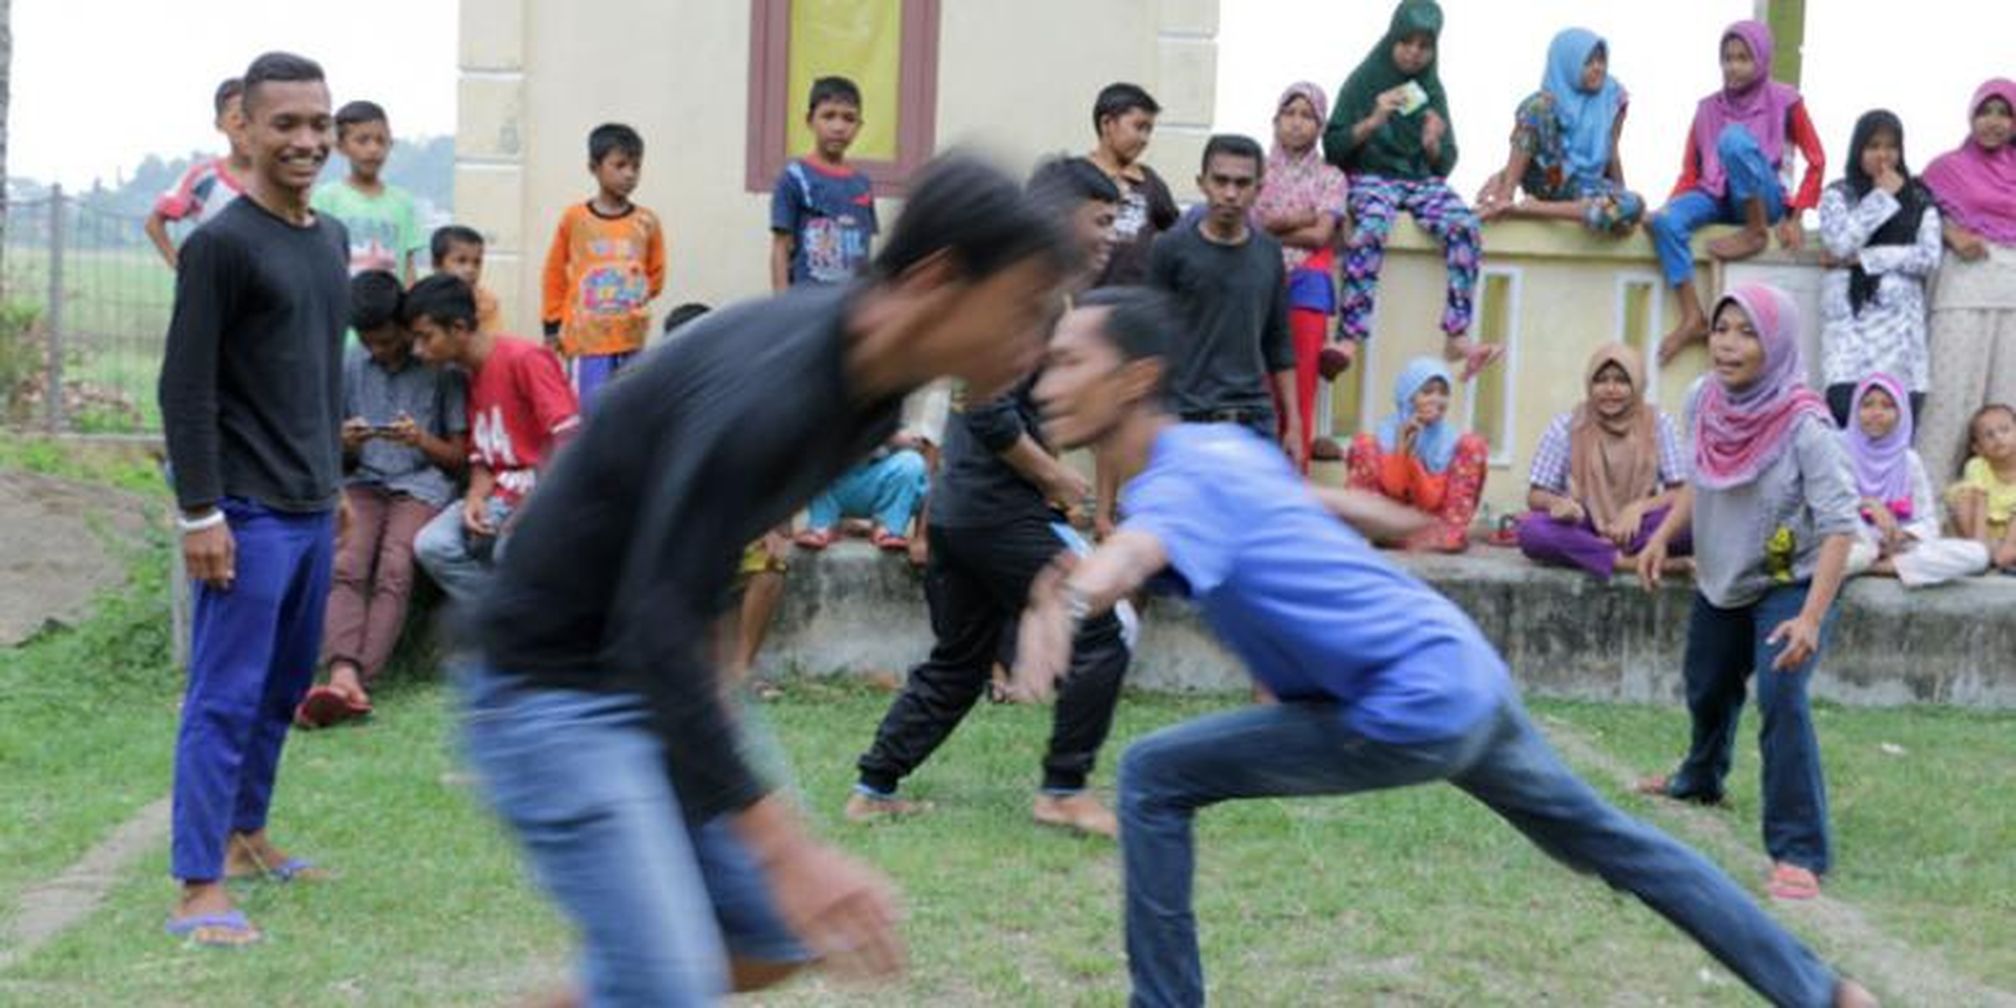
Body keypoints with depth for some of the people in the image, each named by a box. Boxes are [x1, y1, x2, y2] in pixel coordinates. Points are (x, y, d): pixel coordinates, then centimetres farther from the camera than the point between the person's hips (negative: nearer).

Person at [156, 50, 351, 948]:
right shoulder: (222, 243, -12)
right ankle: (198, 888, -1)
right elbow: (185, 388, -14)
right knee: (225, 696, -6)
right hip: (249, 513, -8)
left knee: (286, 683, 16)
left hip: (313, 508, 8)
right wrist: (199, 513, -17)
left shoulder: (332, 238, 12)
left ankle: (245, 832, 30)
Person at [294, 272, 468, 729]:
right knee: (345, 567, -28)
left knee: (394, 571, -31)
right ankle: (345, 677, -46)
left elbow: (460, 457, 7)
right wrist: (345, 443, -4)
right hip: (363, 482, 3)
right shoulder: (350, 366, 15)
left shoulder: (443, 369, 5)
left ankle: (358, 682, -43)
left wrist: (421, 440, -13)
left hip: (422, 483, -3)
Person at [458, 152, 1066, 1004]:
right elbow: (654, 628, -35)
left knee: (783, 932, 10)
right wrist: (786, 851, -39)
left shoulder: (874, 381, -2)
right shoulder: (767, 391, -30)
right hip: (553, 687, -9)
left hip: (661, 673, 9)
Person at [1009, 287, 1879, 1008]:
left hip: (1416, 710, -10)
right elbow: (1326, 500, 30)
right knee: (1613, 841, 25)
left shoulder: (1182, 481, -19)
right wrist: (1400, 520, 51)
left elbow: (1132, 554, -45)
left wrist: (1065, 602, -67)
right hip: (1466, 672, 10)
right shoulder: (1215, 442, 9)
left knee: (1153, 780, -6)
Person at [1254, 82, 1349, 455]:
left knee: (1300, 392, -3)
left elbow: (1320, 235, -1)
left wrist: (1271, 229, 0)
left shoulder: (1330, 178, 12)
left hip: (1307, 287, 0)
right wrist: (1303, 218, -2)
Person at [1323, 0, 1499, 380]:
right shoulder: (1363, 81, 3)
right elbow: (1332, 148, -1)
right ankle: (1351, 338, -44)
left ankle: (1458, 337, -31)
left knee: (1464, 227, -27)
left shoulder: (1431, 90, 14)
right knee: (1371, 229, -37)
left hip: (1422, 179, 3)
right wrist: (1372, 122, -15)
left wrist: (1434, 146, -10)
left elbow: (1445, 165, 13)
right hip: (1371, 177, -3)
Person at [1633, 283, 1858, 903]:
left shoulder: (1804, 426, -28)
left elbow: (1838, 525, -29)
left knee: (1781, 700, -25)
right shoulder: (1705, 403, -10)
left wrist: (1812, 619, -37)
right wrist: (1662, 535, -3)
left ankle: (1800, 851, -19)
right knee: (1707, 689, 25)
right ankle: (1699, 782, 56)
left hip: (1790, 583, -6)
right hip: (1721, 581, 7)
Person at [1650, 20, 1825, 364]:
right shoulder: (1708, 108, 12)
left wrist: (1795, 216, -7)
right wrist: (1669, 205, -7)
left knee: (1734, 138, -33)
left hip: (1760, 201, -4)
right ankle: (1693, 317, -32)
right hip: (1717, 198, 4)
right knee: (1665, 221, -30)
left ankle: (1756, 234, -19)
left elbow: (1816, 162, 3)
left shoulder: (1784, 100, 3)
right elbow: (1691, 171, 11)